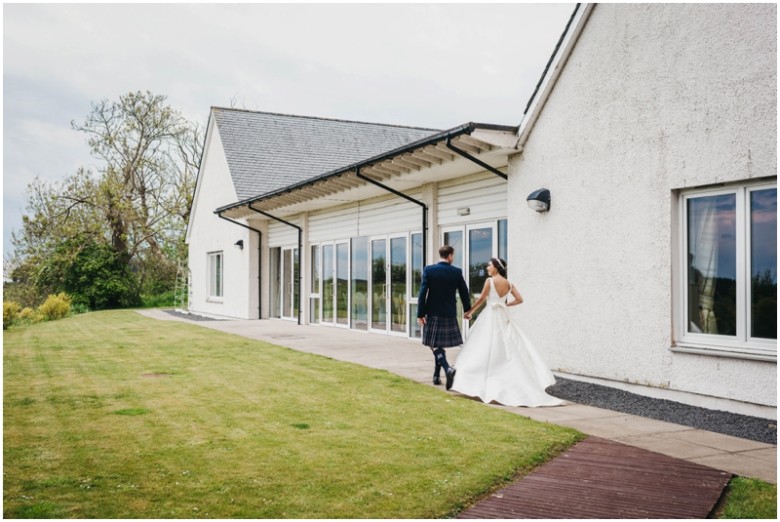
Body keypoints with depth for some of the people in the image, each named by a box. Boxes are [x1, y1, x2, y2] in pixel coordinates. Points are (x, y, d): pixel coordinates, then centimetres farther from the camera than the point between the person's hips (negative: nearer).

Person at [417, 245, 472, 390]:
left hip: (433, 313, -2)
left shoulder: (429, 270, -7)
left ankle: (448, 369, -22)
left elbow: (423, 292, -11)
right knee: (441, 344, 14)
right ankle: (437, 376, 20)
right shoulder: (457, 272, -3)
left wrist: (420, 314, -7)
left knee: (434, 344, 1)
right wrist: (467, 310, 18)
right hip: (449, 314, 2)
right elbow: (464, 293, 4)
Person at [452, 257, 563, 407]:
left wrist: (469, 311, 5)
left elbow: (482, 299, -6)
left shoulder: (490, 281, -8)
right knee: (509, 349, 7)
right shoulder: (509, 283, 8)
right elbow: (519, 299, 5)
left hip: (491, 316, -5)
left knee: (488, 350, 0)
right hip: (504, 317, 5)